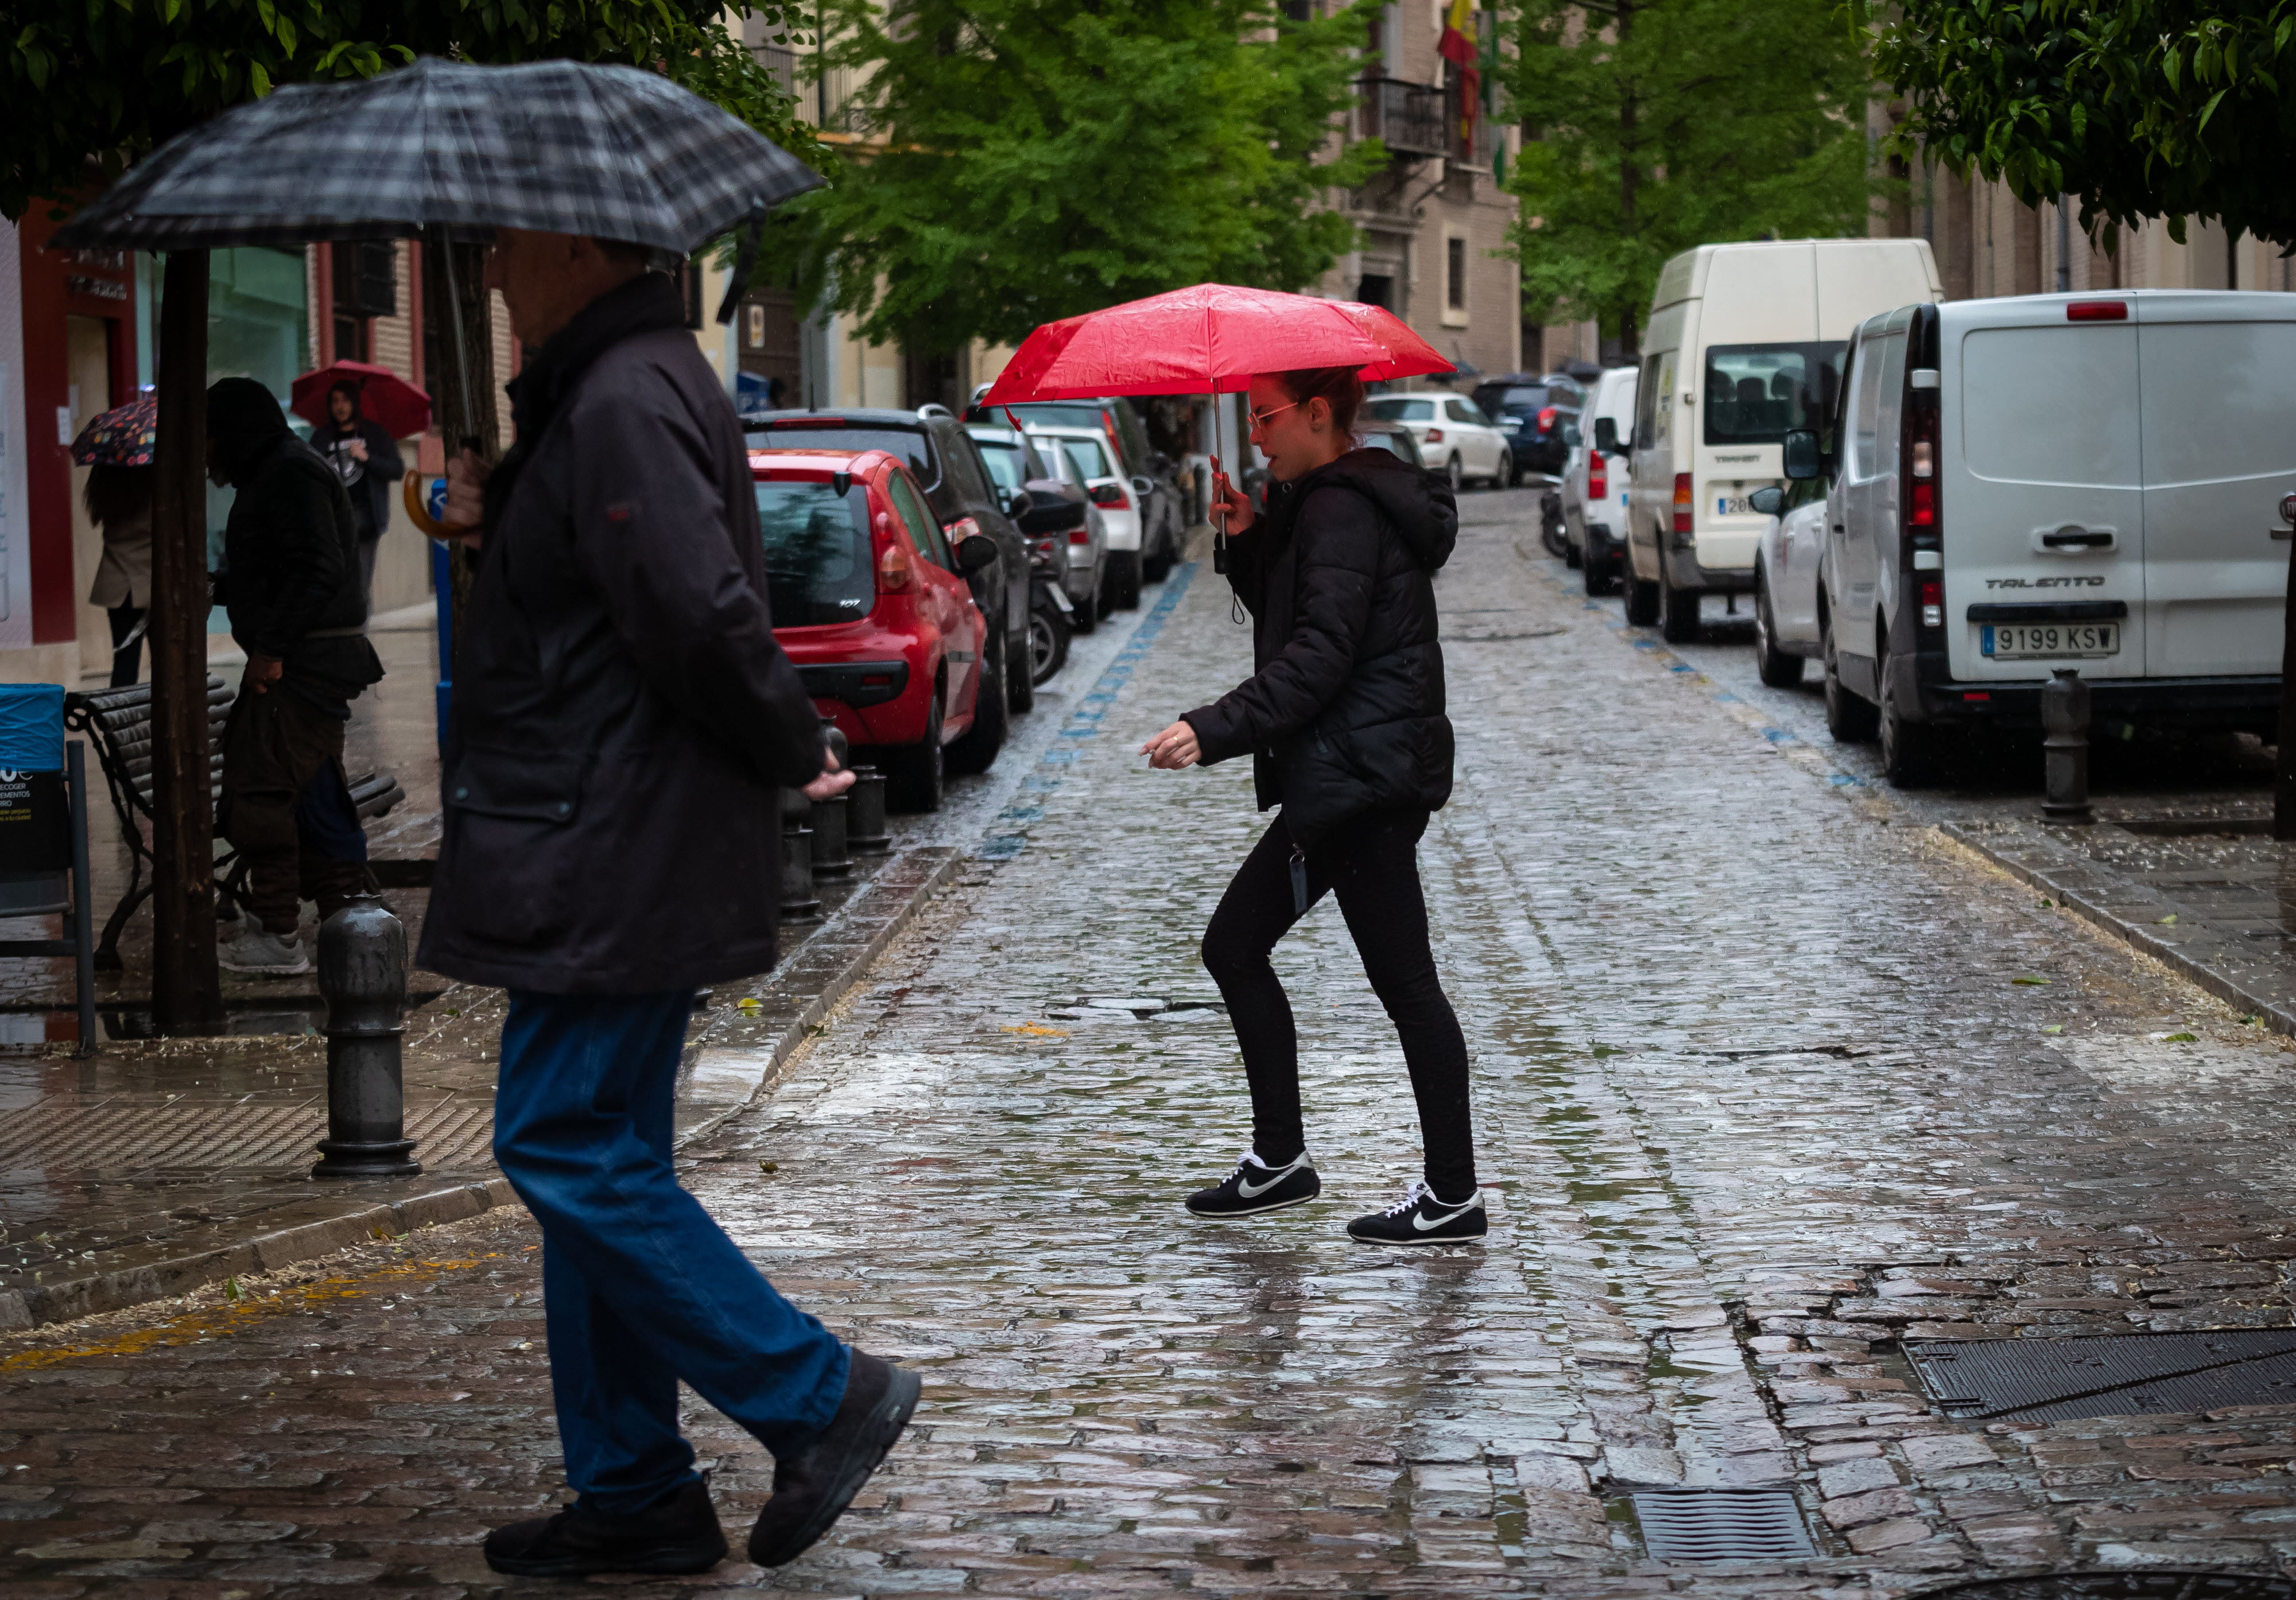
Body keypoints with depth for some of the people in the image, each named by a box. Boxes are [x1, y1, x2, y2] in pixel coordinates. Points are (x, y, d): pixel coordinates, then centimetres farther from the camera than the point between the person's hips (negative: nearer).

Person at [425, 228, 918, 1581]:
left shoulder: (626, 403, -19)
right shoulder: (617, 385, 16)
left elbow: (699, 609, -27)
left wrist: (790, 750, -14)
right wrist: (502, 513, 6)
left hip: (611, 870, -11)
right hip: (621, 860, 11)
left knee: (567, 1150, -8)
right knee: (597, 1156, 13)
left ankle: (820, 1398, -3)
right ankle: (634, 1494, 18)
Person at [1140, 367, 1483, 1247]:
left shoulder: (1342, 513, -15)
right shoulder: (1320, 504, 16)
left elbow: (1318, 655, -24)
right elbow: (1290, 624, 21)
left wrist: (1214, 730, -29)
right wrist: (1249, 539, 7)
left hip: (1364, 774, -11)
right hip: (1339, 780, 11)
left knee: (1402, 980, -6)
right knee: (1234, 947, 14)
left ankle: (1452, 1197, -1)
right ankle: (1279, 1159, 19)